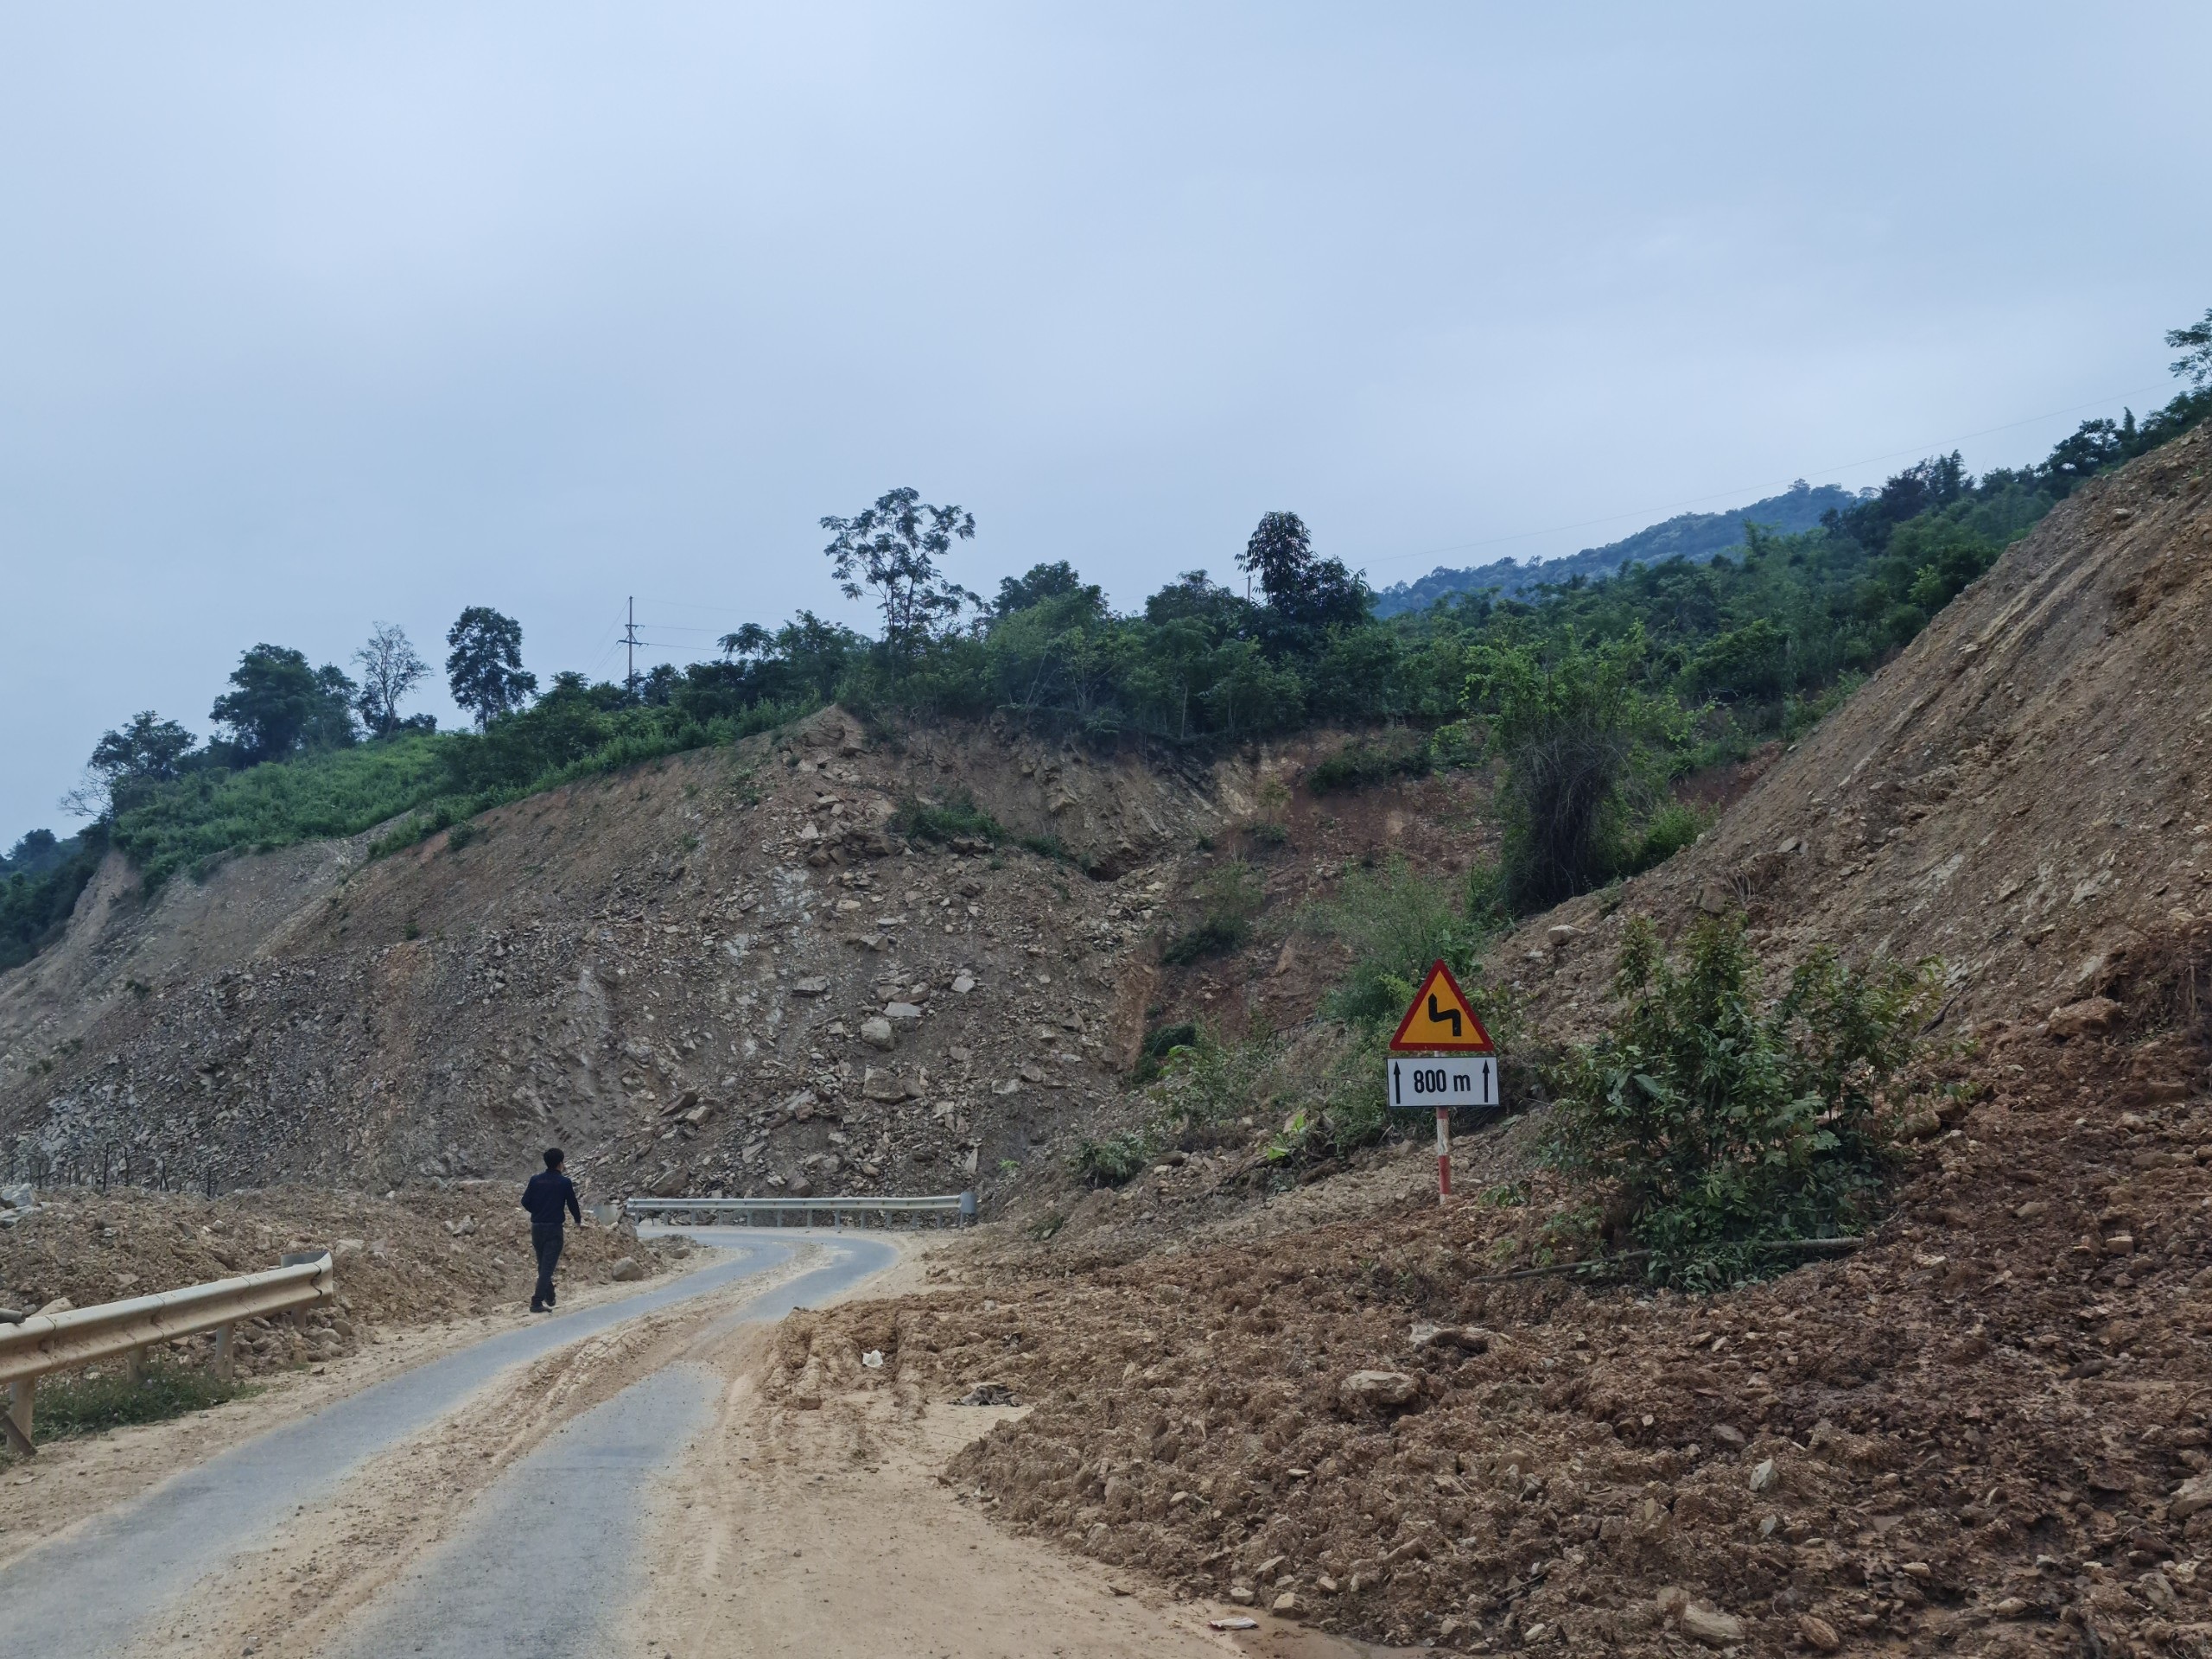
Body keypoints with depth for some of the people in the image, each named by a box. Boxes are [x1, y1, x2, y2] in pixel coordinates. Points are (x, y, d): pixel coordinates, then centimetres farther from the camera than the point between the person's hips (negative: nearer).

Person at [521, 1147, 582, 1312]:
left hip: (536, 1227, 5)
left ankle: (549, 1297, 31)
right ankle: (537, 1302, -13)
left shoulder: (535, 1180, 2)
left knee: (543, 1264, 19)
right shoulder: (564, 1182, -8)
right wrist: (578, 1220, 20)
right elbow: (572, 1204, 0)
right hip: (554, 1228, -5)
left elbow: (525, 1202, 2)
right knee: (547, 1266, -4)